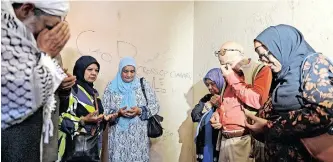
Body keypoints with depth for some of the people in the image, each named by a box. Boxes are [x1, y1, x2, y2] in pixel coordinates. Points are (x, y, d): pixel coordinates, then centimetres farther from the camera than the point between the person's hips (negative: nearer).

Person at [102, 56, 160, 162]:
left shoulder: (143, 84, 3)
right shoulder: (111, 87, 4)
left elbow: (155, 106, 2)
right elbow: (104, 110, 3)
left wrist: (140, 111, -14)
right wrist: (118, 113, -15)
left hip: (139, 135, 0)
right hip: (118, 135, 0)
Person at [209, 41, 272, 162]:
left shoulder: (261, 70, -4)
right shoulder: (230, 77, 17)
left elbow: (257, 101, -20)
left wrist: (233, 79, -11)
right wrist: (217, 114, 8)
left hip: (244, 140, -7)